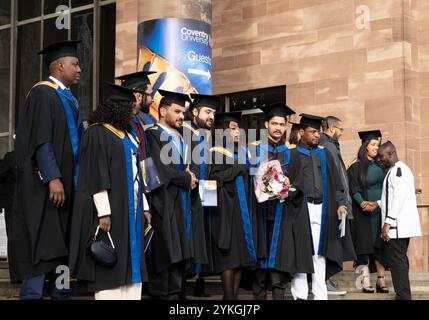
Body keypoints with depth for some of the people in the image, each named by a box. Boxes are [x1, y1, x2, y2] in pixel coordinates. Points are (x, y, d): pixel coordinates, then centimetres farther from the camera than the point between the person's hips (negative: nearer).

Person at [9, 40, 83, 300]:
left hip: (69, 183, 9)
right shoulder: (43, 93, -8)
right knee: (41, 244, -9)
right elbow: (40, 140, -17)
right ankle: (32, 294, -7)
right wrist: (53, 178, -25)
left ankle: (61, 293, 13)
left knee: (62, 246, 9)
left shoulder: (69, 99, 19)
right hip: (46, 186, -9)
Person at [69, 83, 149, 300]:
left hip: (131, 210, 8)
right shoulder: (97, 133, -7)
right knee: (109, 267, -6)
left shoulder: (127, 136, 18)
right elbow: (95, 176, -14)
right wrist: (103, 211, -21)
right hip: (110, 209, -8)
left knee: (131, 264, 6)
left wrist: (143, 206, 12)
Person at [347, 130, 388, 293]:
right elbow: (354, 190, -6)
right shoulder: (356, 167, 2)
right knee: (365, 246, -6)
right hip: (364, 213, -3)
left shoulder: (380, 166, 12)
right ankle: (366, 282, -8)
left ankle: (381, 280, 1)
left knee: (380, 247, 0)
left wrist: (377, 203, -11)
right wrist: (363, 203, -23)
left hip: (380, 211, 3)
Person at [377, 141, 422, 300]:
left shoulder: (399, 169, -12)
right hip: (401, 226, 10)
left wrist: (388, 222, -22)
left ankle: (403, 296, -6)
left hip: (397, 226, -10)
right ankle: (403, 295, 20)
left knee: (396, 260, -8)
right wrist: (377, 203, 13)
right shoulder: (394, 170, 19)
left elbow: (399, 197, -20)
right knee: (399, 260, 14)